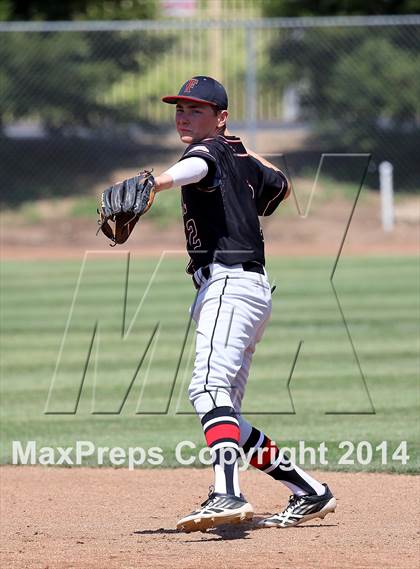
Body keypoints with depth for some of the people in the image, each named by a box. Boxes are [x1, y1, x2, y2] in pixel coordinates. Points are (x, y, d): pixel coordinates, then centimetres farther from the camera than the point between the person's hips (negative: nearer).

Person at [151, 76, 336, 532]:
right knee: (222, 412, 16)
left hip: (229, 284, -11)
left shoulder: (210, 151, -4)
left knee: (209, 386, -30)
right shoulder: (240, 160, 22)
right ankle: (310, 493, 21)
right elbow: (281, 186, 43)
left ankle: (228, 494, -50)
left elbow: (197, 168, -32)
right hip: (251, 289, 11)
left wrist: (154, 184, -51)